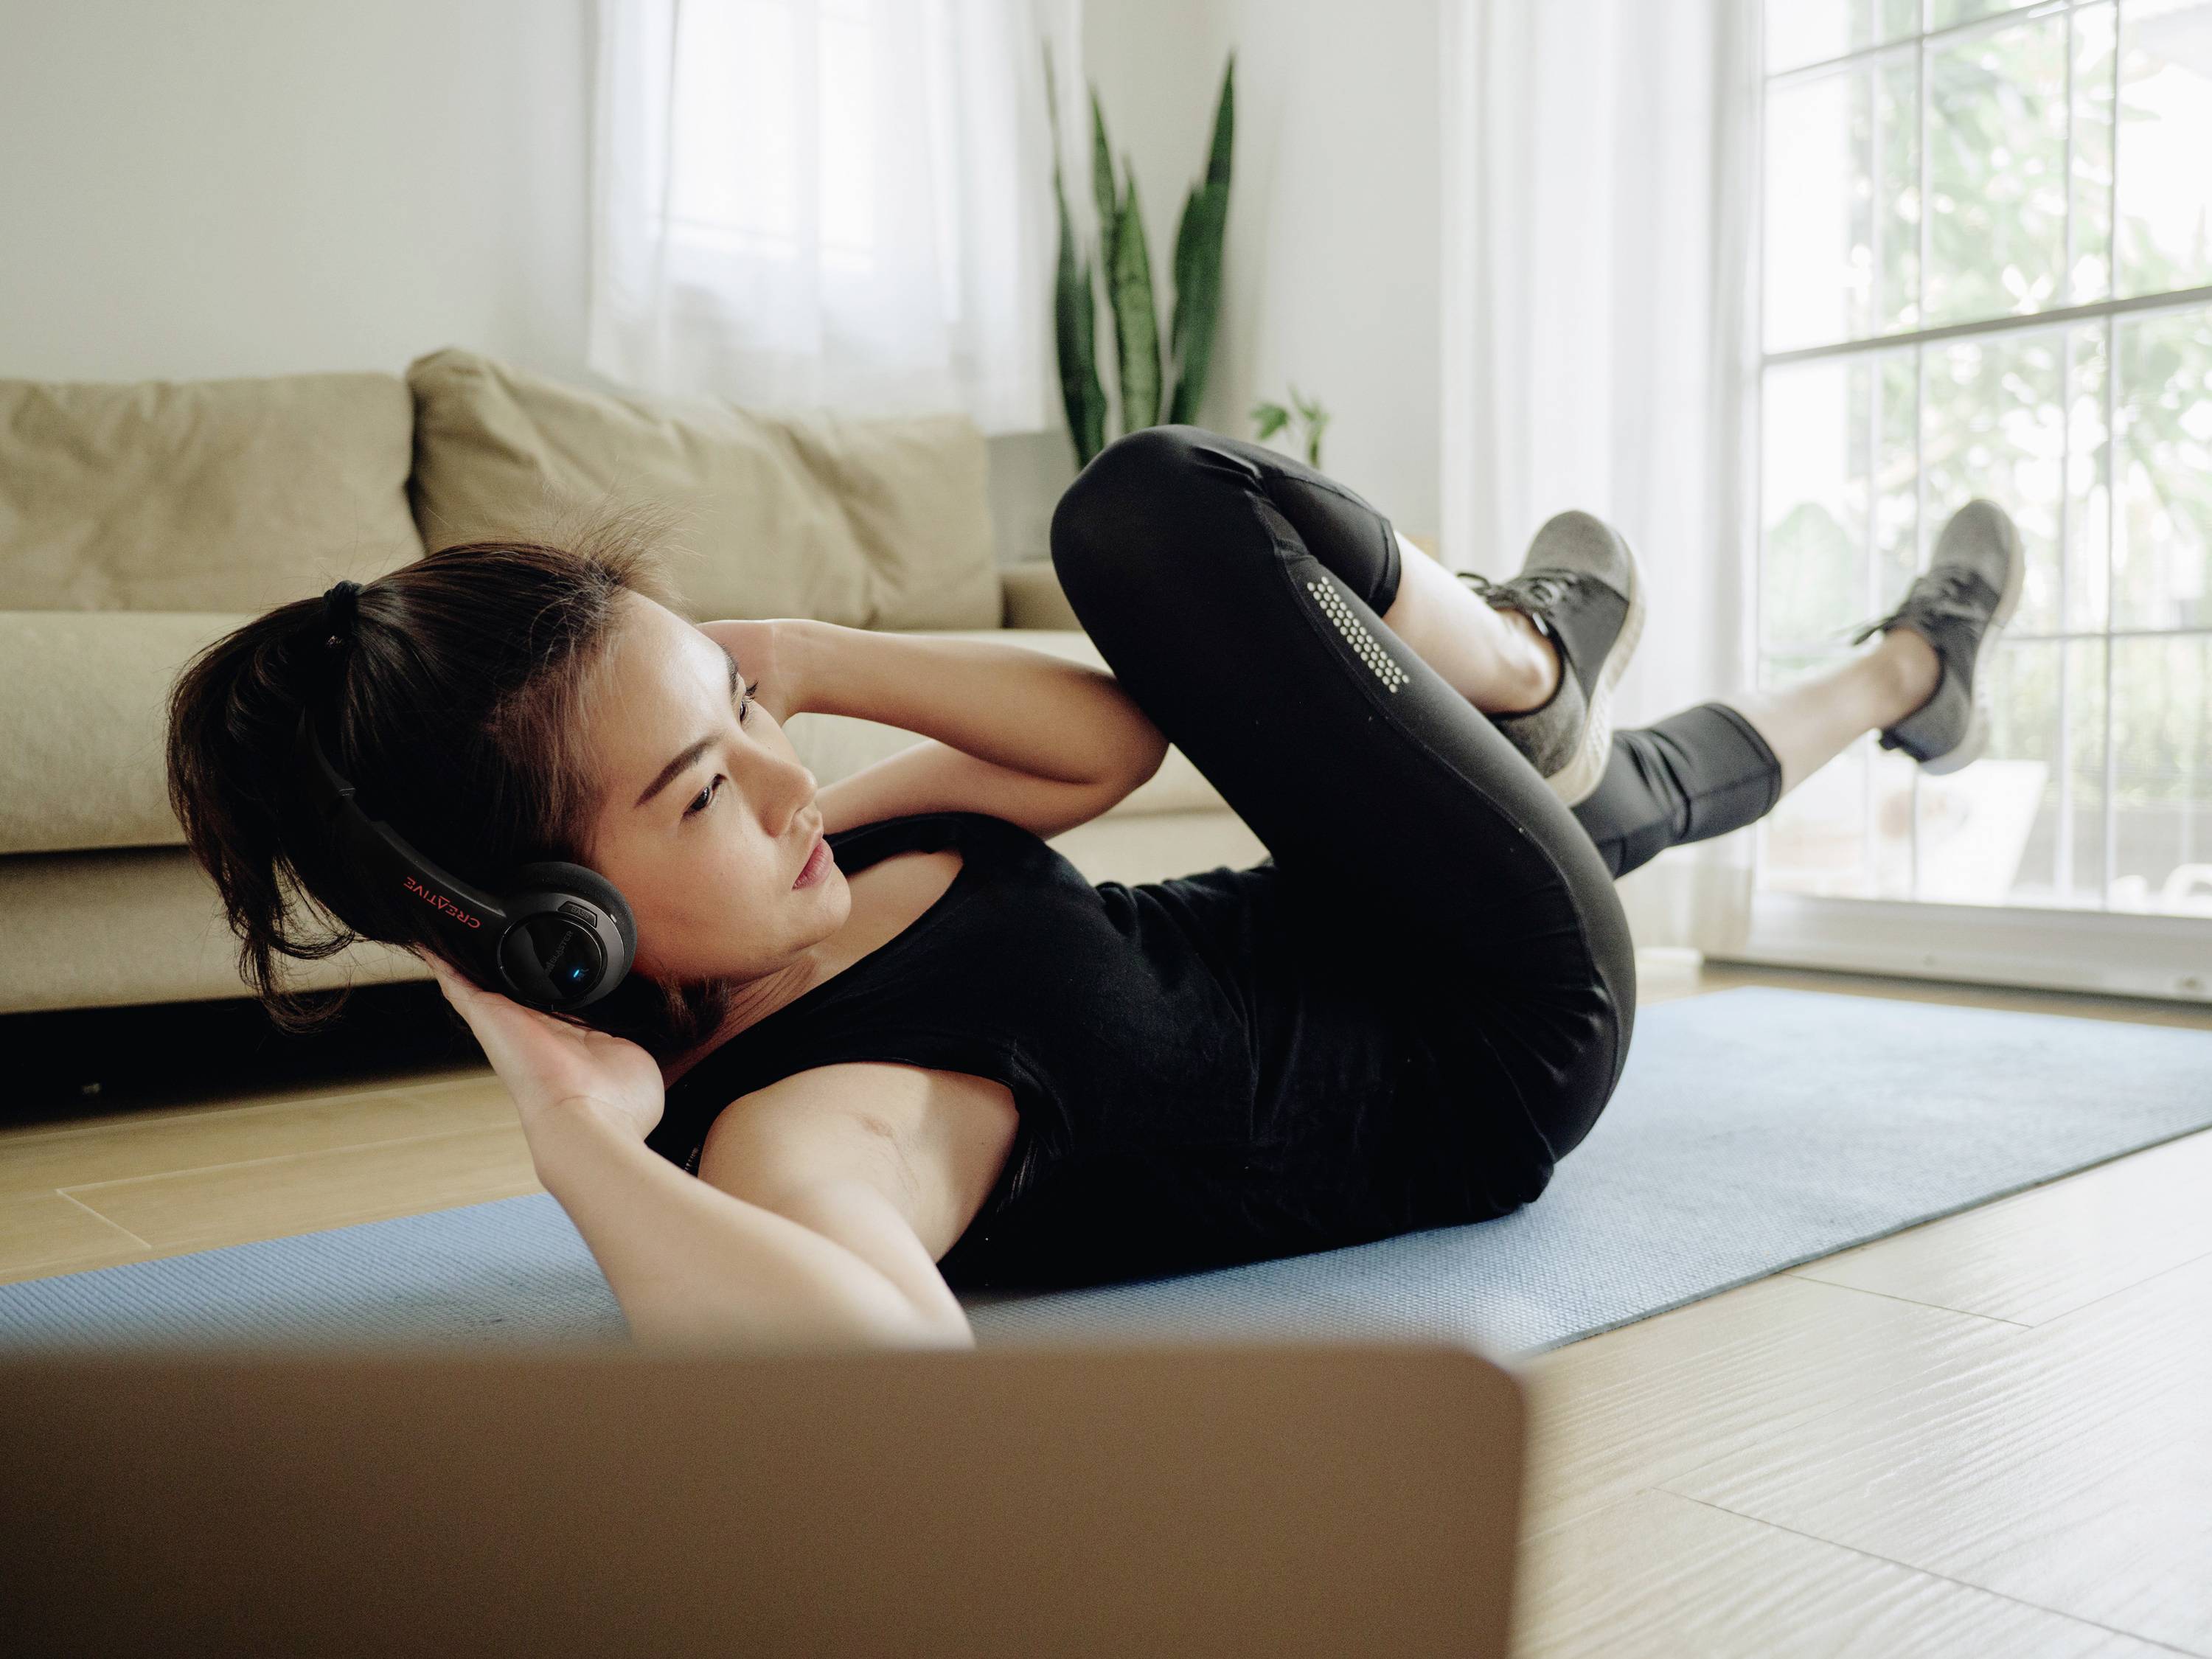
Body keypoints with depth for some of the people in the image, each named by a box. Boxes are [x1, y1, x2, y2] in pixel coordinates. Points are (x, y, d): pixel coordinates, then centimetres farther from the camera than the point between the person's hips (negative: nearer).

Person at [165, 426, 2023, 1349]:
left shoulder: (763, 891, -9)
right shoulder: (771, 1130, -35)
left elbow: (1118, 737, -6)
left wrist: (801, 655, -18)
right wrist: (579, 1146, -45)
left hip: (1312, 955, 7)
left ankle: (1901, 670, 58)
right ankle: (1540, 663, 22)